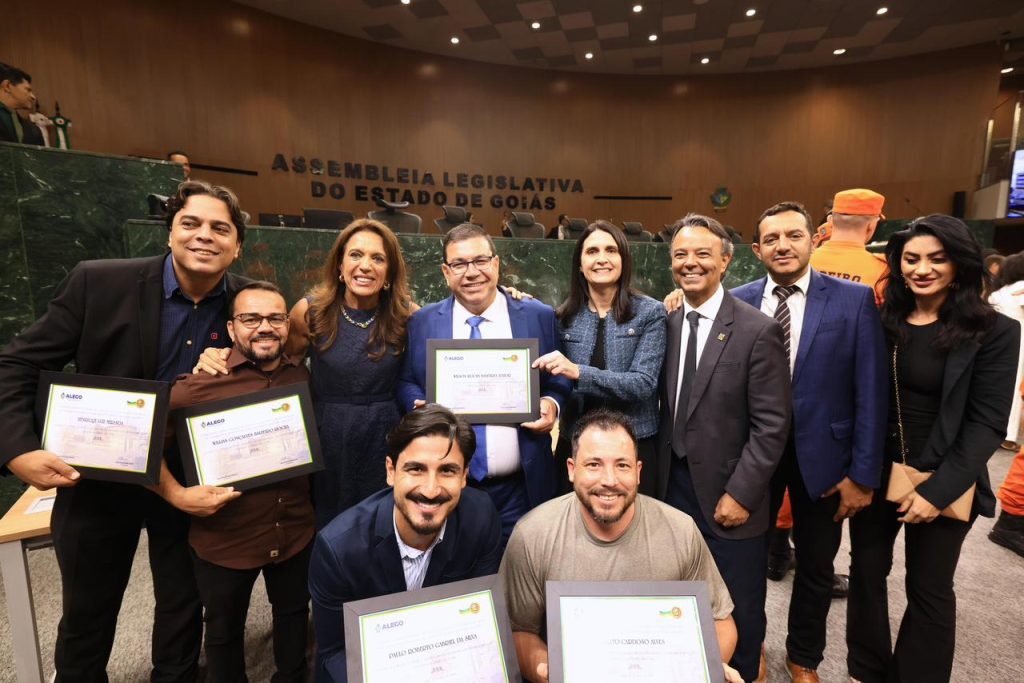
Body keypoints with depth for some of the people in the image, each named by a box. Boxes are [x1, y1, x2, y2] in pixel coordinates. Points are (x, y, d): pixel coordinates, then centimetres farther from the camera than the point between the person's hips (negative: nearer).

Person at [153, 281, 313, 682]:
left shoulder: (303, 378, -4)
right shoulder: (201, 383, -17)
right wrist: (176, 495, -17)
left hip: (296, 533, 3)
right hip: (223, 539, -3)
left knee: (294, 614, 26)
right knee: (224, 630, 22)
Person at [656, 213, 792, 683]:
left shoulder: (757, 330, -12)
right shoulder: (665, 323, 2)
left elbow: (771, 425, -12)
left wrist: (740, 493, -14)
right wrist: (658, 473, 2)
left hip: (726, 495, -4)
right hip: (673, 485, 4)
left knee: (738, 610, 16)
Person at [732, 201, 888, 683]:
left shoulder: (854, 300, -8)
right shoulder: (737, 303, -4)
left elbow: (871, 392, -8)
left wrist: (863, 472, -9)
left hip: (821, 453, 0)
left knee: (816, 566, 18)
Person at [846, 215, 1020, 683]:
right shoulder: (881, 320, 0)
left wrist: (939, 490, -16)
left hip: (941, 483, -2)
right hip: (874, 473, 3)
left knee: (929, 589, 13)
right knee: (866, 573, 14)